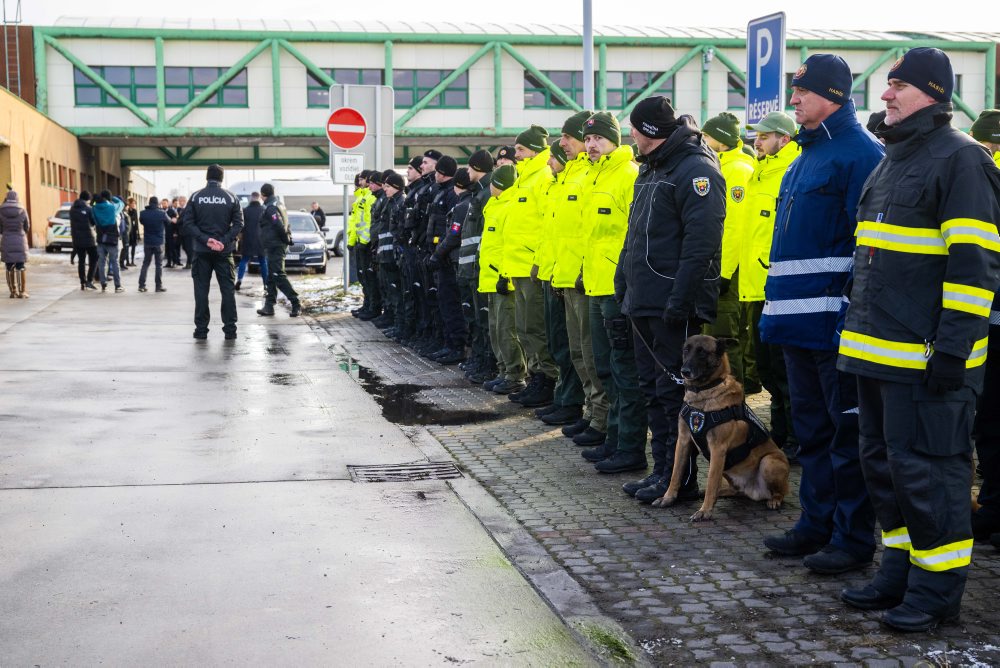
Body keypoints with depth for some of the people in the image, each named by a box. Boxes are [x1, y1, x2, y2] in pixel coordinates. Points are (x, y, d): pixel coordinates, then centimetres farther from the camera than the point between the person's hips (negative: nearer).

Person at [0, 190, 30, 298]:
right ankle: (22, 291, -1)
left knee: (9, 267, 11)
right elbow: (27, 228, 7)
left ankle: (13, 291, 13)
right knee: (21, 267, 4)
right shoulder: (22, 212, -5)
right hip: (20, 242, 0)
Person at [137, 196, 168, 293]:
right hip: (158, 242, -3)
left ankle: (141, 285, 9)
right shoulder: (162, 213, -13)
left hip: (147, 242, 3)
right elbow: (168, 222, 4)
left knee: (145, 263, 13)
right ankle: (159, 286, 5)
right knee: (159, 264, 5)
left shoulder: (143, 213, -6)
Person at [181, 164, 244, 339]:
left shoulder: (196, 197, 0)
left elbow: (187, 223, -6)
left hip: (201, 251, 0)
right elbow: (238, 224, -6)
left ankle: (201, 329, 5)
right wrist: (225, 241, -11)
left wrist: (205, 239, -11)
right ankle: (230, 329, 3)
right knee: (228, 289, 5)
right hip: (224, 251, 0)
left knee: (201, 290, 5)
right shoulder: (231, 198, 0)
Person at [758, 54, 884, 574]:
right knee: (811, 426, 16)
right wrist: (776, 299, 18)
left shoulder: (860, 152, -11)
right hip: (799, 317, 9)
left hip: (834, 318, -9)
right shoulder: (809, 152, 17)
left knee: (847, 429, 0)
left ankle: (853, 537, 9)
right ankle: (817, 522, 27)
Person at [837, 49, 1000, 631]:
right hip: (878, 350, 9)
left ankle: (939, 588, 8)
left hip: (926, 357, -9)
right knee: (883, 462, 14)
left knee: (925, 468, -4)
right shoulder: (892, 161, 18)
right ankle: (900, 571, 27)